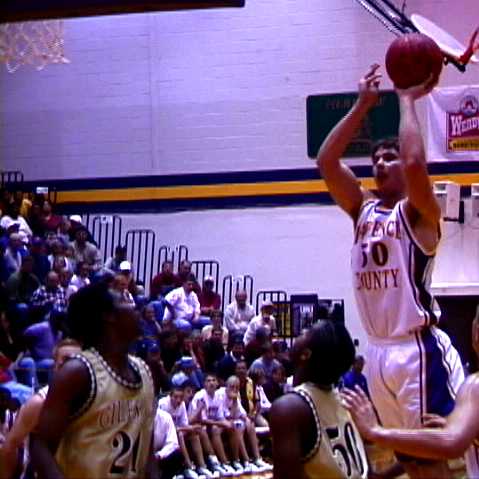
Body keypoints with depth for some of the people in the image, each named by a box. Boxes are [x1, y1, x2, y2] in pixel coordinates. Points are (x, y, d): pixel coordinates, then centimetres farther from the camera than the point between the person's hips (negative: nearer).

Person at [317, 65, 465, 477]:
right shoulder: (364, 209, 13)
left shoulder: (418, 211, -5)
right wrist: (362, 106, 4)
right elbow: (326, 162, 5)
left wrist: (408, 100, -13)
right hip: (379, 350, 7)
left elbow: (416, 163, -25)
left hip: (419, 349, -7)